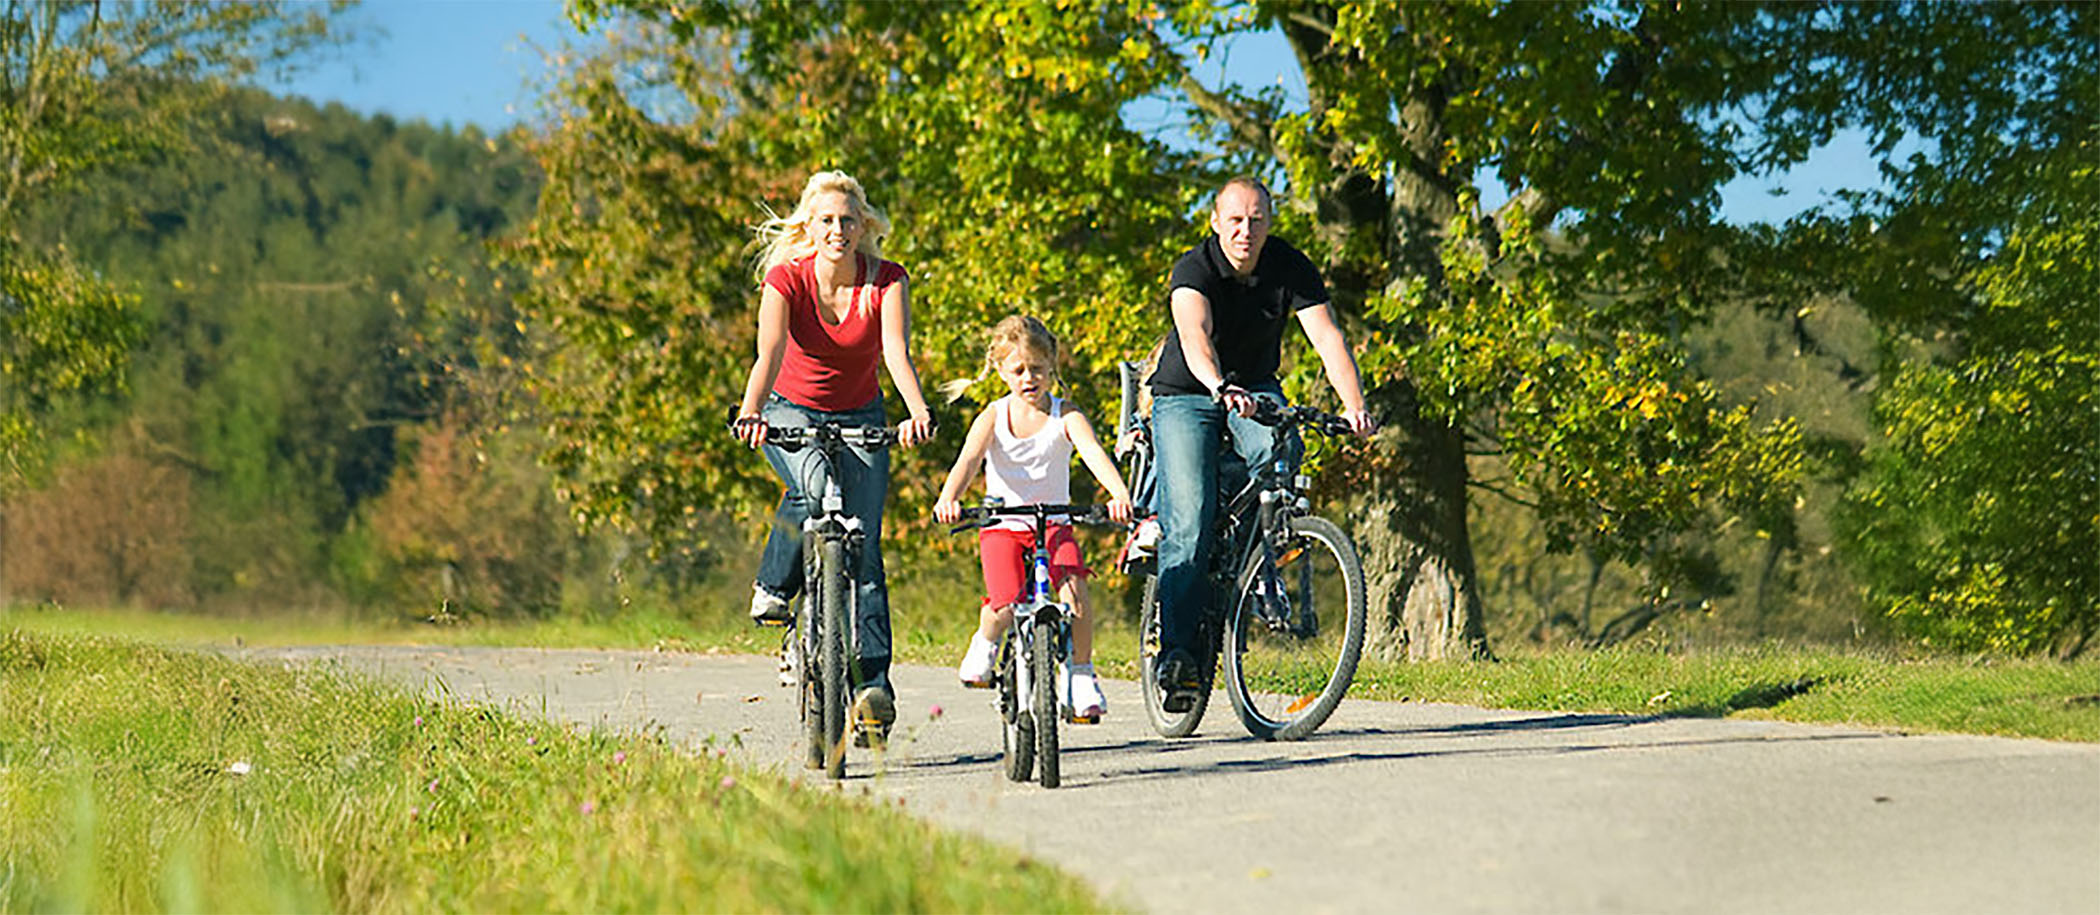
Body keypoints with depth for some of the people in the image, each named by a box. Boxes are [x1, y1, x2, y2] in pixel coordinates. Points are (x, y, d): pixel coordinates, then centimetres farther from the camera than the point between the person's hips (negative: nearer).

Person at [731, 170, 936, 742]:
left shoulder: (886, 281, -15)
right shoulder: (786, 278, -17)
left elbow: (896, 351, -30)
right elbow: (770, 352, -32)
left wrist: (919, 412, -49)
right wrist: (751, 413, -52)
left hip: (859, 418, 1)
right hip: (792, 412, -1)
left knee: (863, 540, -12)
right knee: (813, 487, -34)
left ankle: (873, 680, -12)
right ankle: (774, 585, -9)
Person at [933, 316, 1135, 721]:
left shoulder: (1065, 416, -5)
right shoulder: (993, 418, -5)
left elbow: (1094, 453, -23)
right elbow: (968, 460, -21)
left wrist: (1120, 494, -43)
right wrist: (948, 499, -43)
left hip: (1053, 524, 0)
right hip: (1002, 526, 0)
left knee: (1074, 588, -26)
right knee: (1004, 607, -22)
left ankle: (1081, 675, -6)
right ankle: (985, 643, 15)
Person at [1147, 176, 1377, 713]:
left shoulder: (1290, 268, -12)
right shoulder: (1194, 269, -21)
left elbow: (1326, 336, -23)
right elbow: (1195, 337, -39)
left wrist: (1354, 405, -39)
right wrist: (1220, 390, -59)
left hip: (1255, 389, 3)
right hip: (1185, 396, -3)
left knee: (1280, 447, -34)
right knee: (1190, 523, -16)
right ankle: (1175, 647, -10)